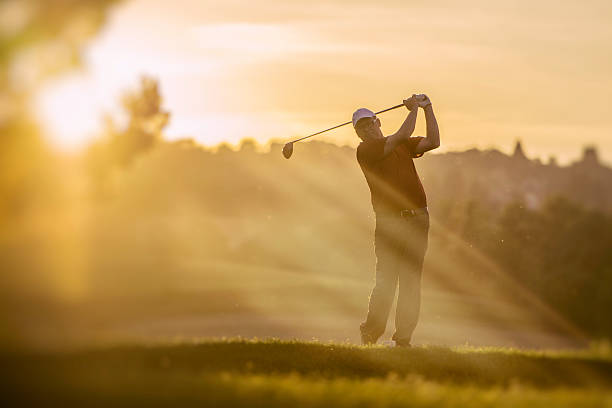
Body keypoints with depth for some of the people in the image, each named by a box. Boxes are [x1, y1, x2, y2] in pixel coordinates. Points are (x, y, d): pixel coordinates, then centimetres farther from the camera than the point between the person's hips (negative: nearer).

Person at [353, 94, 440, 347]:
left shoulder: (403, 145, 17)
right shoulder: (364, 151, -3)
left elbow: (433, 142, 8)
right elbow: (401, 137, -12)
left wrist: (428, 109, 4)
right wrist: (413, 109, 1)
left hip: (418, 220, 4)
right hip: (389, 223, -4)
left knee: (411, 282, 1)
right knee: (386, 281, -7)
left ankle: (403, 338, 5)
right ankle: (371, 334, 8)